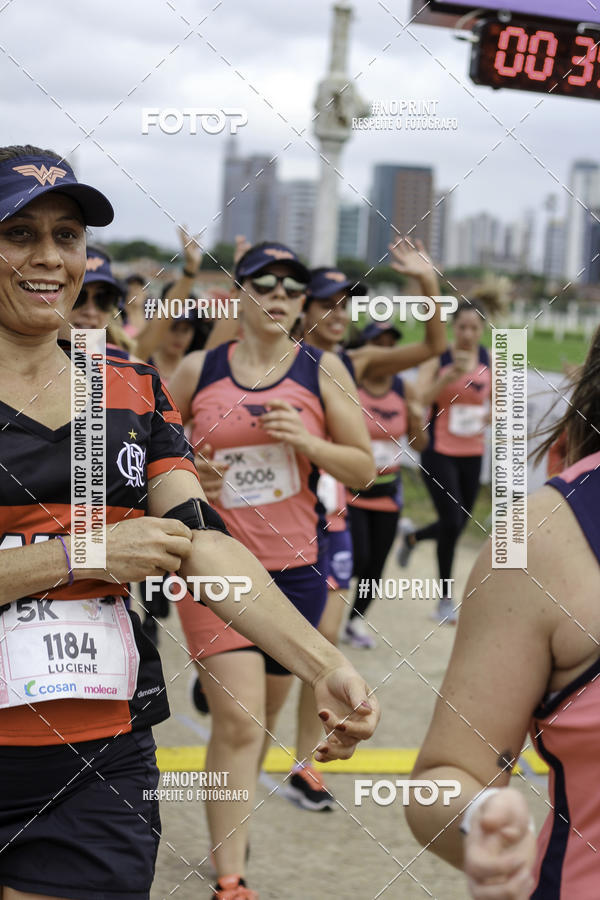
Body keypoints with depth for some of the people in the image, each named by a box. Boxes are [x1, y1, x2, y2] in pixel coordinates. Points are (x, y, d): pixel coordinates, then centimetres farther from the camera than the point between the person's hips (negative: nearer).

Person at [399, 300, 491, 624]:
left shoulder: (489, 361, 3)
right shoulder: (438, 358, -9)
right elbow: (420, 398, -19)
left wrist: (493, 414, -11)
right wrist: (451, 375, -32)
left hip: (472, 453, 5)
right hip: (439, 450, -5)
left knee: (457, 524, 11)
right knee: (452, 522, -11)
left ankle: (411, 538, 44)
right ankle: (446, 600, 4)